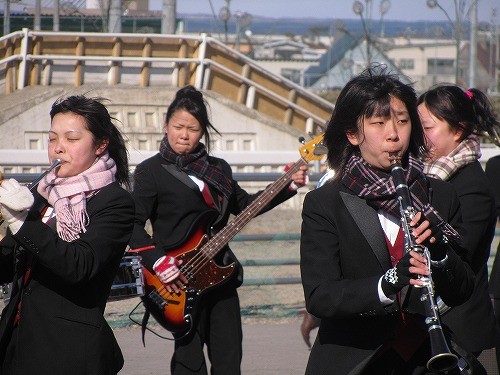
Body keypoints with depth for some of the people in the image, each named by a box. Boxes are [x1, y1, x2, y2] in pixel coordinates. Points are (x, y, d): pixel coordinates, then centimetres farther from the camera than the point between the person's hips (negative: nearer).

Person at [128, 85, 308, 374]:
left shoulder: (219, 168, 13)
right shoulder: (151, 171, -4)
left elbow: (245, 205, 20)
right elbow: (133, 223, -10)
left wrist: (288, 186, 10)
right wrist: (158, 261, -21)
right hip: (179, 283, -5)